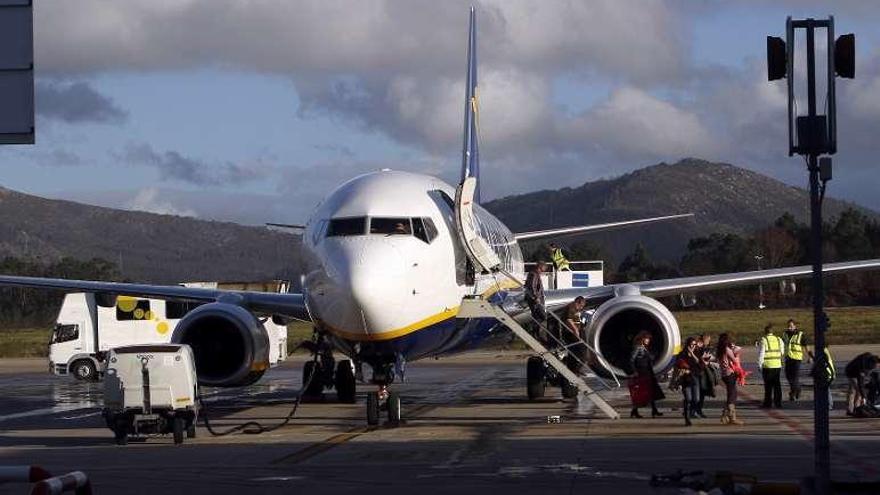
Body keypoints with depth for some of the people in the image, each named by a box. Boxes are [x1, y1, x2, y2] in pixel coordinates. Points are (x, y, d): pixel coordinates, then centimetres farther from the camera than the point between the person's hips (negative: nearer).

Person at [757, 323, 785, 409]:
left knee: (768, 385, 2)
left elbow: (761, 353, -9)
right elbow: (782, 352, 15)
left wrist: (760, 365, -3)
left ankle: (768, 403, 4)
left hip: (767, 366, -4)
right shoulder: (778, 340, 7)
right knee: (777, 385, 7)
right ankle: (778, 403, 7)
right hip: (777, 365, 4)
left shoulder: (763, 340, -8)